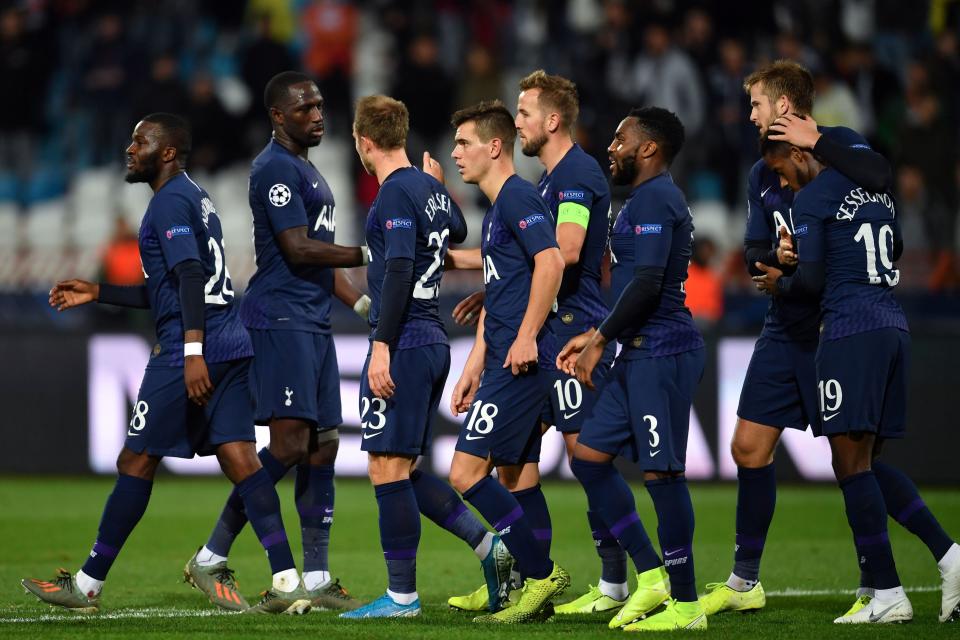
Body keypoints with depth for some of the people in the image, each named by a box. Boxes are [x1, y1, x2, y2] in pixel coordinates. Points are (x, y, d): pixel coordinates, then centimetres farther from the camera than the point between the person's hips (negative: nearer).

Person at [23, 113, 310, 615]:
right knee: (239, 458, 1)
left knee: (136, 461, 0)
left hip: (192, 350, -9)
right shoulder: (196, 198, 23)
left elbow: (191, 277, -20)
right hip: (233, 346, 9)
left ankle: (88, 585, 7)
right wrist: (97, 293, 29)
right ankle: (287, 581, -11)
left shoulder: (170, 203, -8)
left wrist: (193, 351, -28)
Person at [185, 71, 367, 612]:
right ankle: (211, 559, -9)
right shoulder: (277, 168, -10)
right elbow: (298, 249, -17)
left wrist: (363, 302, 18)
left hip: (314, 324, 10)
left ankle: (317, 579, 6)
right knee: (289, 445, -16)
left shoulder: (309, 172, 22)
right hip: (280, 319, -10)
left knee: (323, 446, 5)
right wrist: (369, 254, -12)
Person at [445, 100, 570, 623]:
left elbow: (550, 262, -23)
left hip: (522, 361, -10)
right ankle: (535, 594, 13)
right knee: (510, 479, 11)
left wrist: (526, 337, -24)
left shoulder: (518, 198, -9)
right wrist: (473, 369, 24)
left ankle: (542, 574, -8)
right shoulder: (495, 211, 22)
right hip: (507, 362, 10)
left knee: (466, 472, -12)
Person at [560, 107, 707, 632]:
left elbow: (647, 283, -20)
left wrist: (599, 341, -15)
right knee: (589, 456, 10)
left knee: (662, 472, -7)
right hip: (640, 354, 11)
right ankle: (651, 575, 12)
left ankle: (685, 604, -3)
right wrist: (597, 335, 21)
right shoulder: (651, 199, 21)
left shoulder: (653, 199, -12)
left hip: (661, 353, -11)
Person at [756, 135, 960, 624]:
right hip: (893, 325, 8)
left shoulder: (811, 200, -7)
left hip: (850, 330, -8)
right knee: (866, 462, 14)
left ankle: (888, 596, -9)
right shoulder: (874, 187, 18)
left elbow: (811, 281, -10)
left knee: (851, 462, -6)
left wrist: (780, 284, 10)